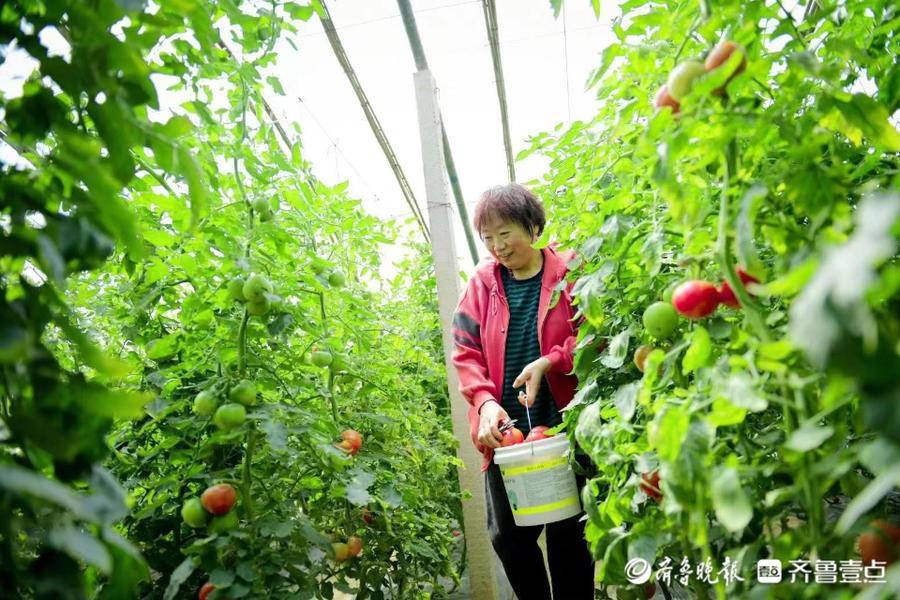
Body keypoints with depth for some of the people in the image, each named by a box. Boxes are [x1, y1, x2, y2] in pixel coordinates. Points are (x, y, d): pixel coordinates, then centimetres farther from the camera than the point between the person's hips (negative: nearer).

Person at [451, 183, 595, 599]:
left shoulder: (569, 272, -4)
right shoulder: (483, 283, 3)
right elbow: (466, 352, 2)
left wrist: (549, 362, -21)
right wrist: (485, 401, -15)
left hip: (564, 426, -2)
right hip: (505, 431, 3)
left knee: (568, 534, 10)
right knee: (507, 535, 9)